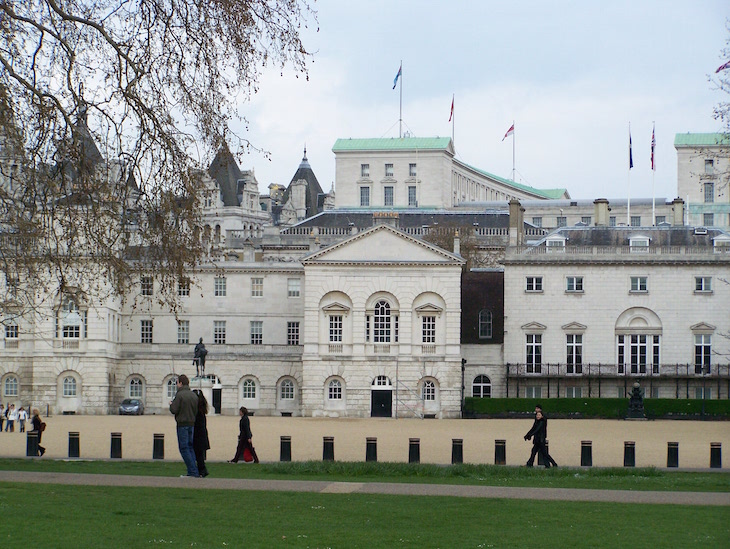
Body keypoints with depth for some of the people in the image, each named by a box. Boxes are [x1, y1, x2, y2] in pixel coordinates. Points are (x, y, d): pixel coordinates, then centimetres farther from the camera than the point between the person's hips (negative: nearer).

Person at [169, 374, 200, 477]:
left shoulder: (180, 395, -11)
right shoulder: (194, 395, 10)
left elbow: (174, 410, -13)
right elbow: (196, 411, 12)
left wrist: (171, 405, 7)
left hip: (182, 424, -7)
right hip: (192, 424, 7)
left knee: (184, 448, -4)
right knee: (190, 447, 14)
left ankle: (192, 471, -10)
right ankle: (194, 471, 9)